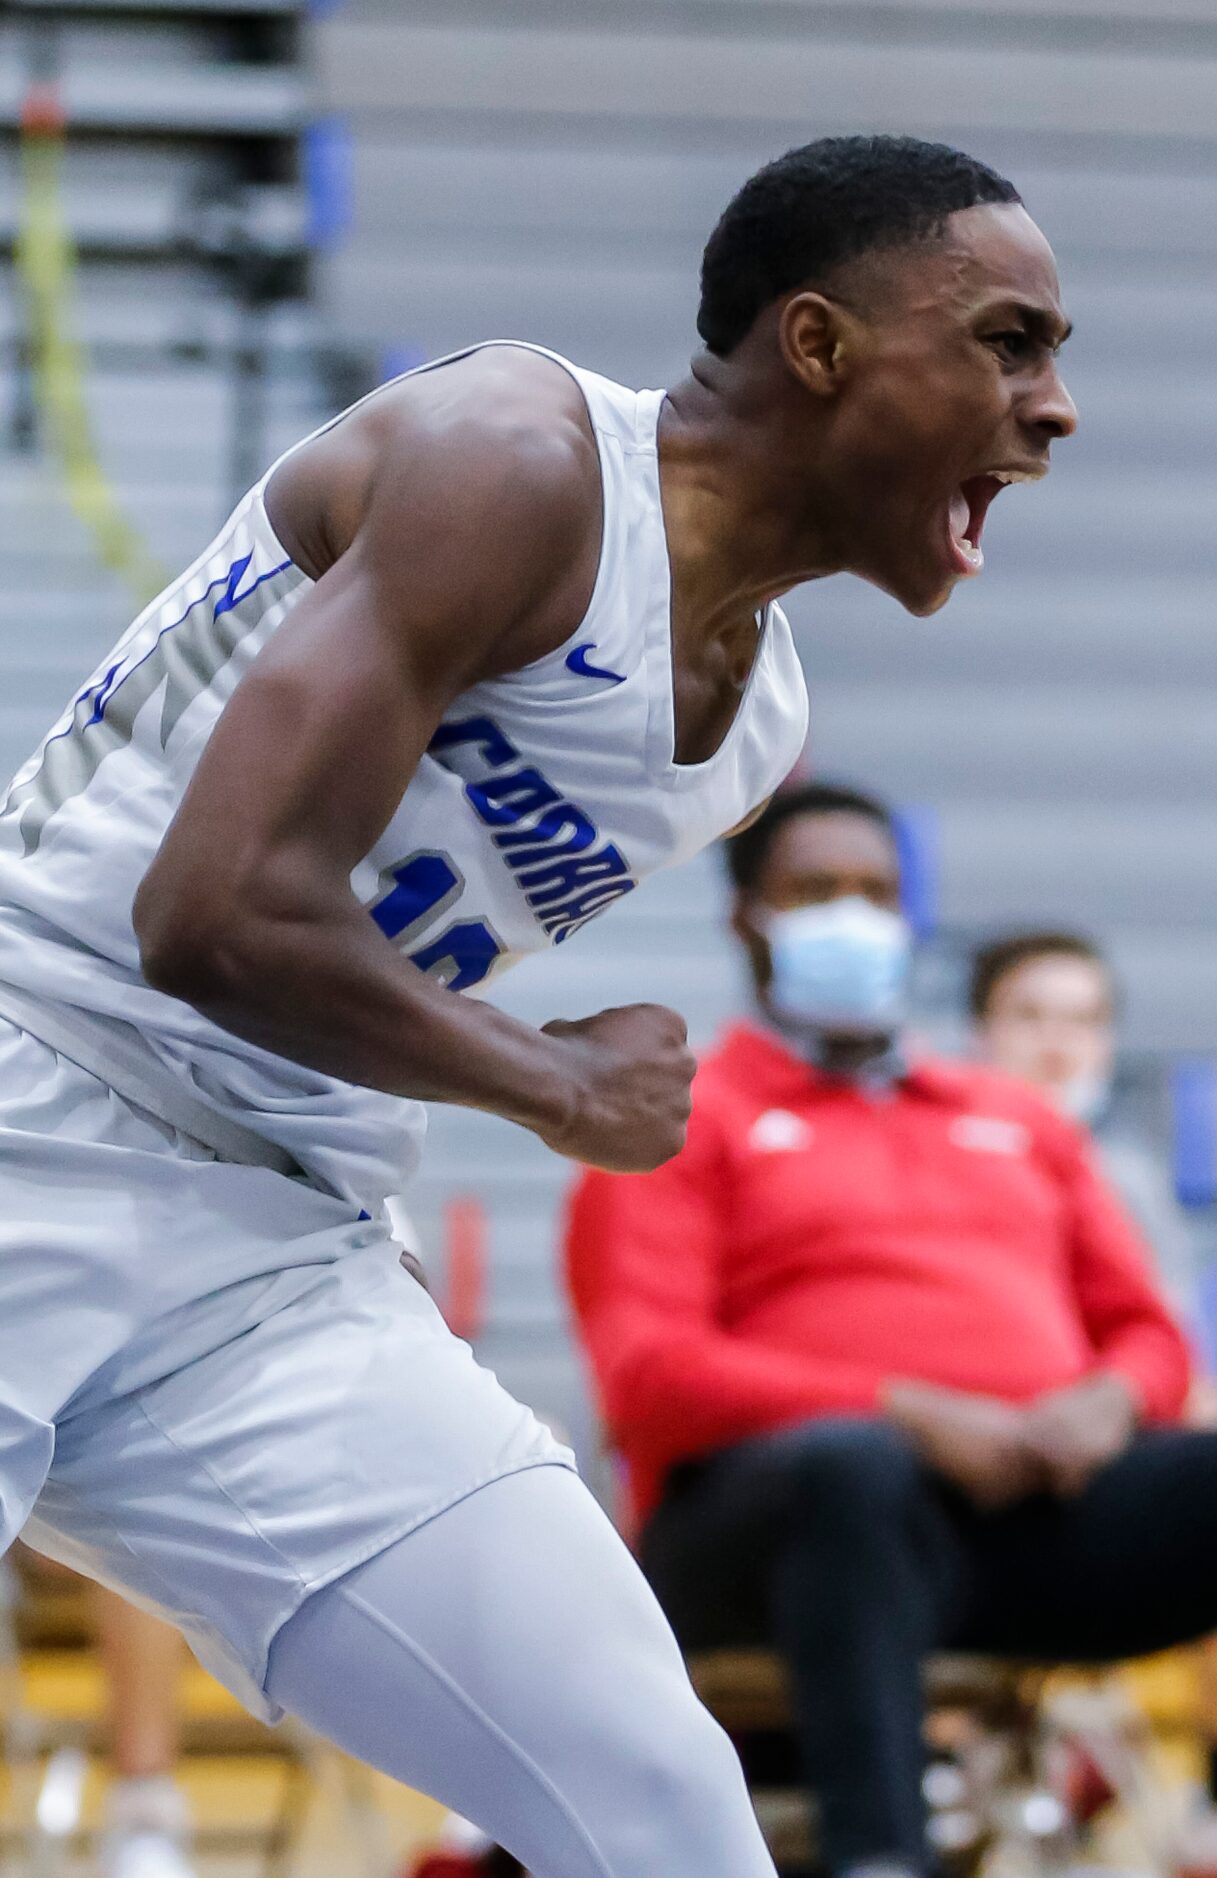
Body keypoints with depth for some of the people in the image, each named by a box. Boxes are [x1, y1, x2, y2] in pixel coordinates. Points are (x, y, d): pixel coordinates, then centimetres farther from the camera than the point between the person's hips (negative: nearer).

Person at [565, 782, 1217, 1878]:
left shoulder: (1020, 1123, 30)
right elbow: (648, 1380, -1)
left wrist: (1111, 1401, -1)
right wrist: (907, 1415, -13)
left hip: (1048, 1500, 4)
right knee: (854, 1466, -42)